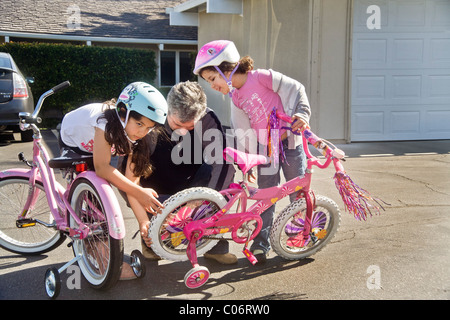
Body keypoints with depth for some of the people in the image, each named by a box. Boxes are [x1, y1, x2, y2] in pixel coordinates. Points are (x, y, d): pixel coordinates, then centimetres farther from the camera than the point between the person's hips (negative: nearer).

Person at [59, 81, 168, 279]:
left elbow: (130, 179, -24)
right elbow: (102, 168, -46)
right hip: (73, 145, -6)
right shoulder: (106, 121, -39)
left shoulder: (133, 136, -21)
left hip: (94, 144, 6)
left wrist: (143, 221, -31)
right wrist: (139, 192, -50)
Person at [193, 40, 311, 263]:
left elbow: (296, 89, -10)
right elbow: (243, 132, 7)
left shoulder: (261, 77, -13)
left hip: (290, 142, -4)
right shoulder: (235, 98, 4)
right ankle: (260, 244, 10)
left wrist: (302, 113, -23)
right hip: (265, 149, 4)